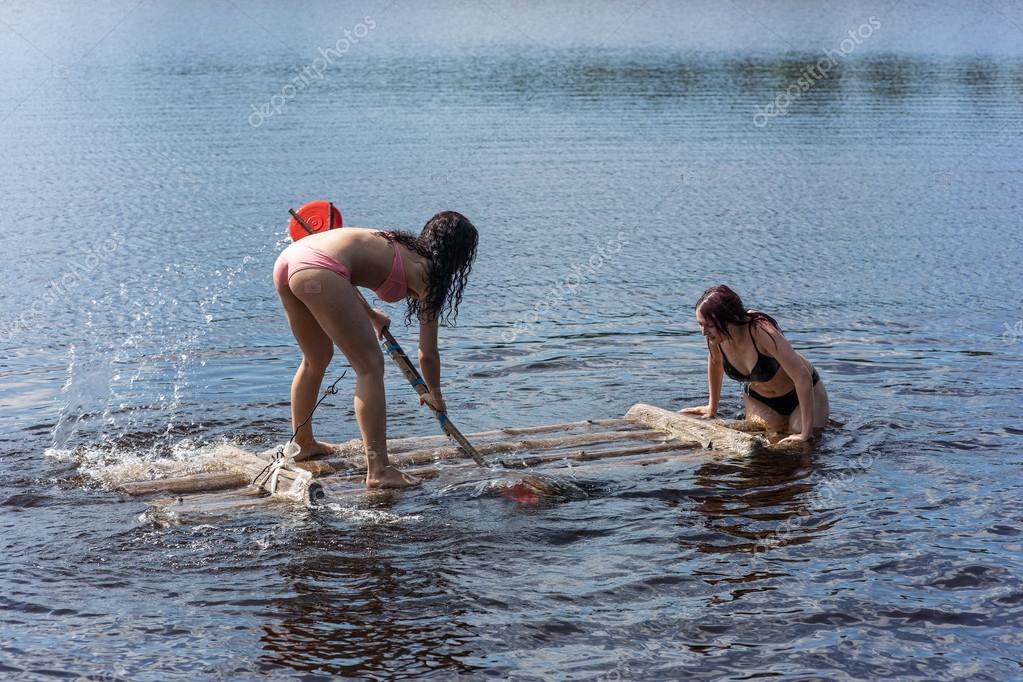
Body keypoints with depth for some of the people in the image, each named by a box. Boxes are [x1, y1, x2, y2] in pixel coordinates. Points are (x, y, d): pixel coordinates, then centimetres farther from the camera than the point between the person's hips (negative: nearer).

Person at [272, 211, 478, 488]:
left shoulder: (401, 246, 28)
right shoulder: (427, 275, 8)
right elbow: (428, 354, 12)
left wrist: (369, 314, 46)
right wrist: (435, 395, 29)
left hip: (287, 259, 9)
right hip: (318, 271, -9)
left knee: (317, 359, 28)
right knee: (370, 366, 0)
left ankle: (303, 443, 43)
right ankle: (378, 470, -5)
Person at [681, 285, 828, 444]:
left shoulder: (761, 331, -38)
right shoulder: (715, 336, -22)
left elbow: (803, 377, -37)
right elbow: (715, 362, 3)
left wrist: (806, 433, -36)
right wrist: (712, 407, 12)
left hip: (803, 393, -4)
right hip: (758, 398, 5)